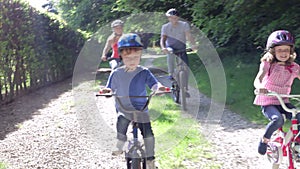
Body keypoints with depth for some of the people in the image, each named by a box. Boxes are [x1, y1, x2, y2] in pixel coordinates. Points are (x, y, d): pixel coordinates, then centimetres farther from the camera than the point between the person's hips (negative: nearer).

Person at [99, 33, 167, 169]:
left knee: (148, 134, -7)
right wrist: (106, 90, -20)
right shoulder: (116, 73, -2)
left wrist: (159, 87, -35)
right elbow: (111, 88, 4)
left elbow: (154, 84, -12)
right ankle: (119, 146, 2)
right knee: (121, 122, -26)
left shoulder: (144, 72, -4)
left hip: (141, 109, 0)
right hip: (123, 108, 0)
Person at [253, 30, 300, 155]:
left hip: (283, 102, 4)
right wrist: (259, 87, -47)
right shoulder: (268, 64, -9)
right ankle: (264, 139, -6)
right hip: (267, 102, -4)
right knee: (278, 119, -33)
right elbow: (258, 79, -22)